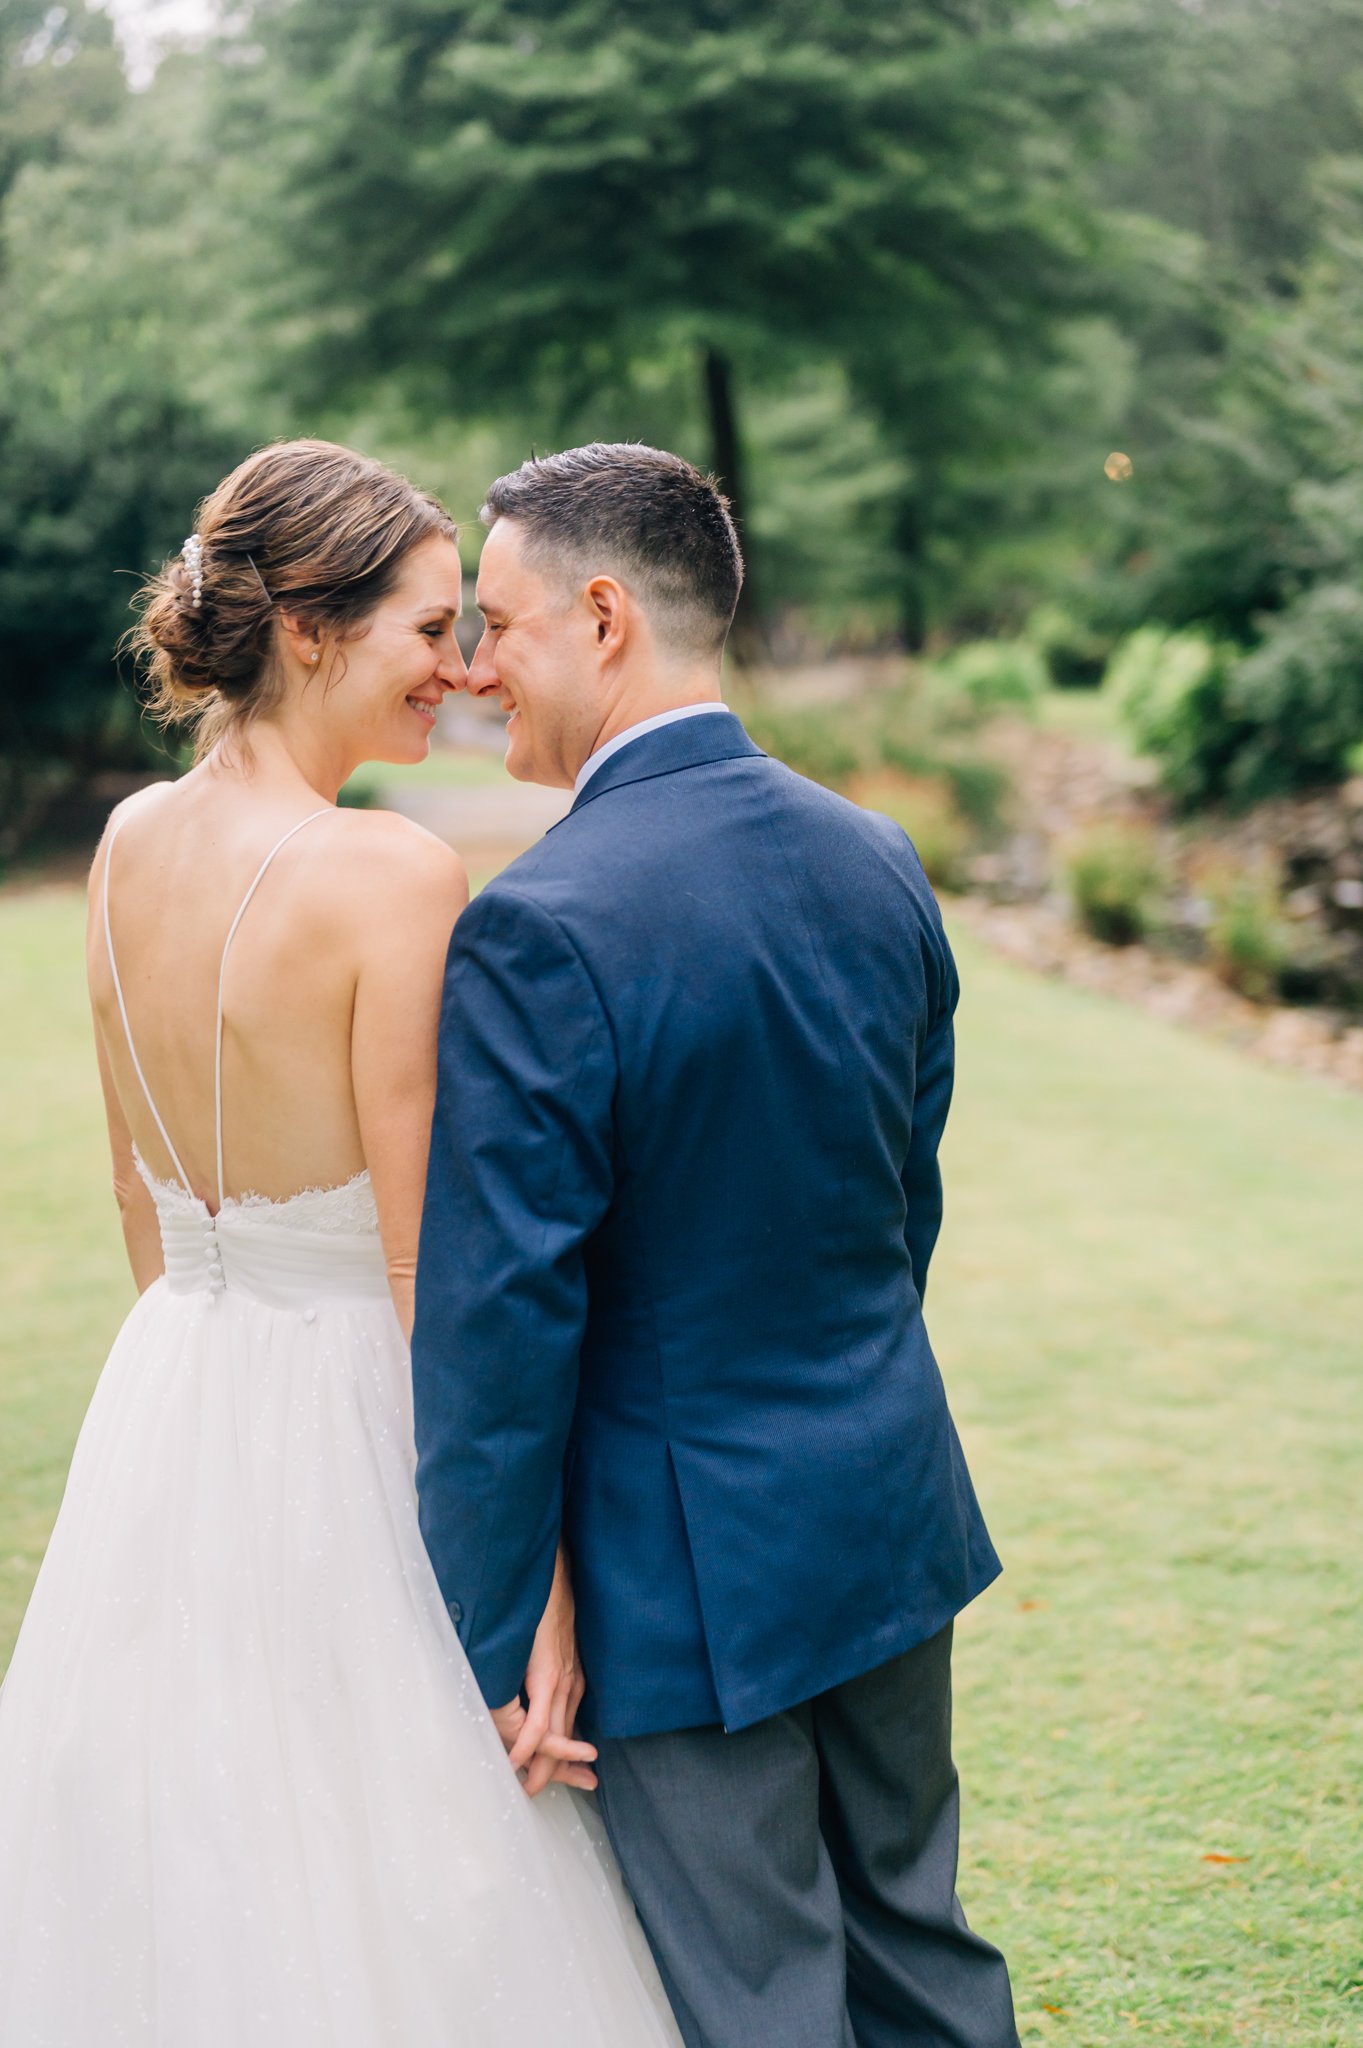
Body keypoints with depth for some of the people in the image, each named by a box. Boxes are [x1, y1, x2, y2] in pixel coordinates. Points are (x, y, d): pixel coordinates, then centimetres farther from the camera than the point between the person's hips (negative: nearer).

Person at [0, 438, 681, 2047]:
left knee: (187, 1887, 20)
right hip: (352, 1439, -7)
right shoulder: (393, 877, -20)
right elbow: (437, 1269, -19)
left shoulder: (129, 846, 2)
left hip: (161, 1426, 7)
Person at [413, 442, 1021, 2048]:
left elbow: (498, 1328, -20)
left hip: (690, 1572, -7)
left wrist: (482, 1650, -11)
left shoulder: (539, 927, -23)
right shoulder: (877, 861, 0)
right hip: (896, 1516, 7)